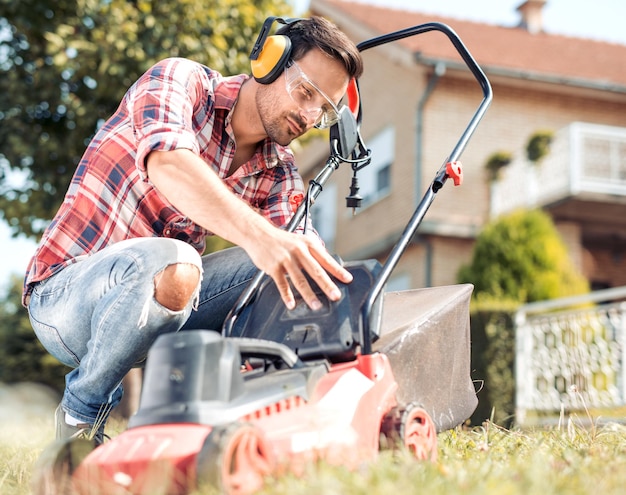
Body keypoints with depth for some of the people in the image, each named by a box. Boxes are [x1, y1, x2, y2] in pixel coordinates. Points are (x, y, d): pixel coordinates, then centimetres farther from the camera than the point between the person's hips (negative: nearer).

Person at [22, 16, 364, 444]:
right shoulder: (180, 80, -13)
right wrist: (259, 235, -51)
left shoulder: (280, 177, 3)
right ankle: (81, 413, -11)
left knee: (282, 273, -13)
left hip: (162, 305, 5)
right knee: (169, 266, -36)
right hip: (64, 296, -5)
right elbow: (166, 164, -36)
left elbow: (288, 255, -13)